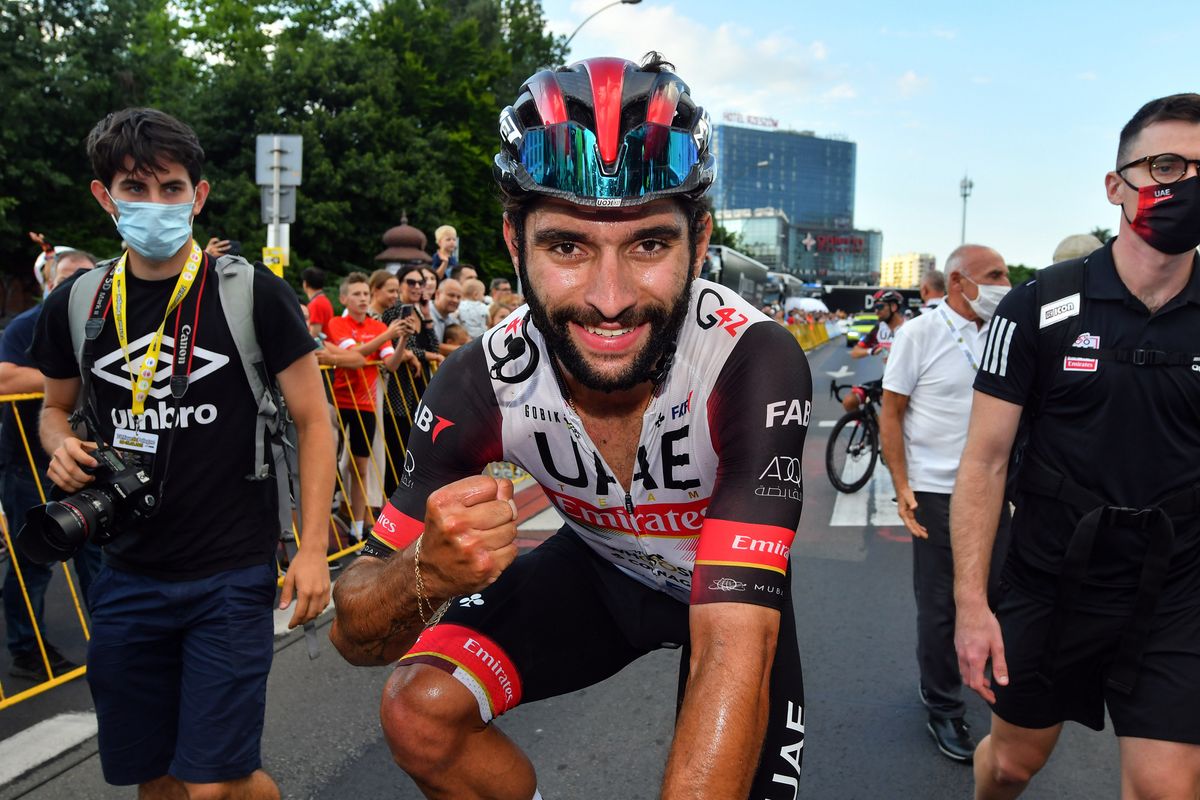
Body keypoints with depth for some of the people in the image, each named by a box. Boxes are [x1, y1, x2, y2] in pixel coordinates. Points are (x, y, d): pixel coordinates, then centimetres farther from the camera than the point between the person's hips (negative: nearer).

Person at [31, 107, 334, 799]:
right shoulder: (75, 305, 3)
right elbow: (57, 408, 19)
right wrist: (63, 447, -5)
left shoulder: (253, 293, -9)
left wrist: (314, 548, -11)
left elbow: (314, 420, -6)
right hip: (128, 578, 4)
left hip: (232, 574, -4)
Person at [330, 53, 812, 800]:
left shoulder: (756, 364, -34)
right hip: (597, 569, 1)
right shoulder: (483, 383, -26)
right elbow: (357, 637, -21)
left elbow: (734, 653, -38)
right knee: (419, 711, -16)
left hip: (733, 583, -1)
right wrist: (426, 574, -44)